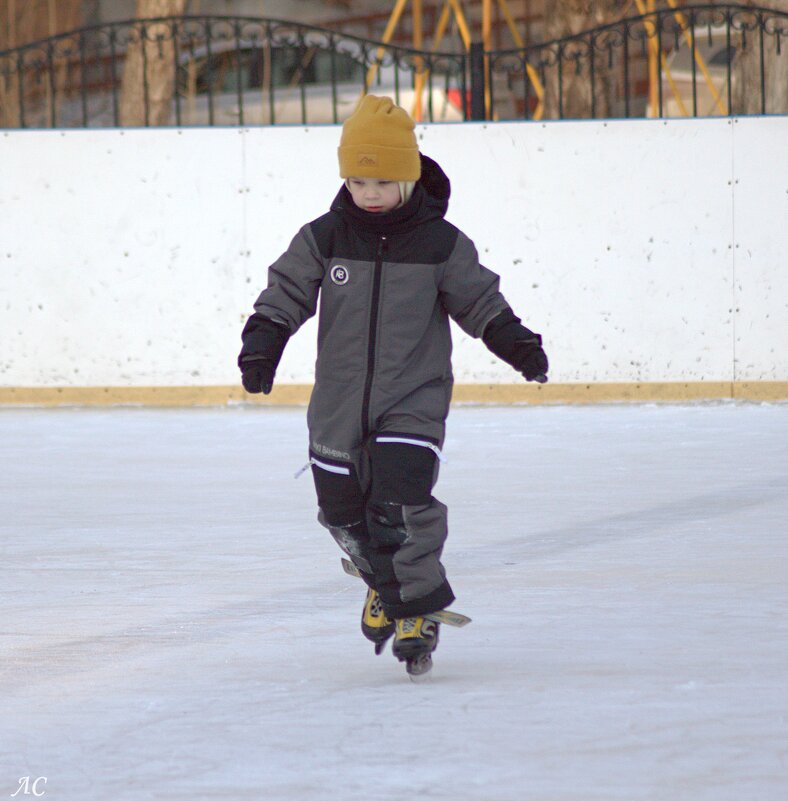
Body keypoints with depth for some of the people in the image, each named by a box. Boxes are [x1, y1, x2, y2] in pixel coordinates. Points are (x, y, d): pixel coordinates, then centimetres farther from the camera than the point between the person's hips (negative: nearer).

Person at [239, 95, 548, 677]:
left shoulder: (440, 244, -4)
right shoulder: (324, 239, -2)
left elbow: (478, 301, 4)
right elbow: (286, 292, 3)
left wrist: (516, 343, -7)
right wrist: (263, 340, -10)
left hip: (413, 399, -3)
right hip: (340, 401, 3)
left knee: (400, 503, -20)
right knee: (343, 510, 11)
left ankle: (417, 610, -6)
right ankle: (384, 583, 39)